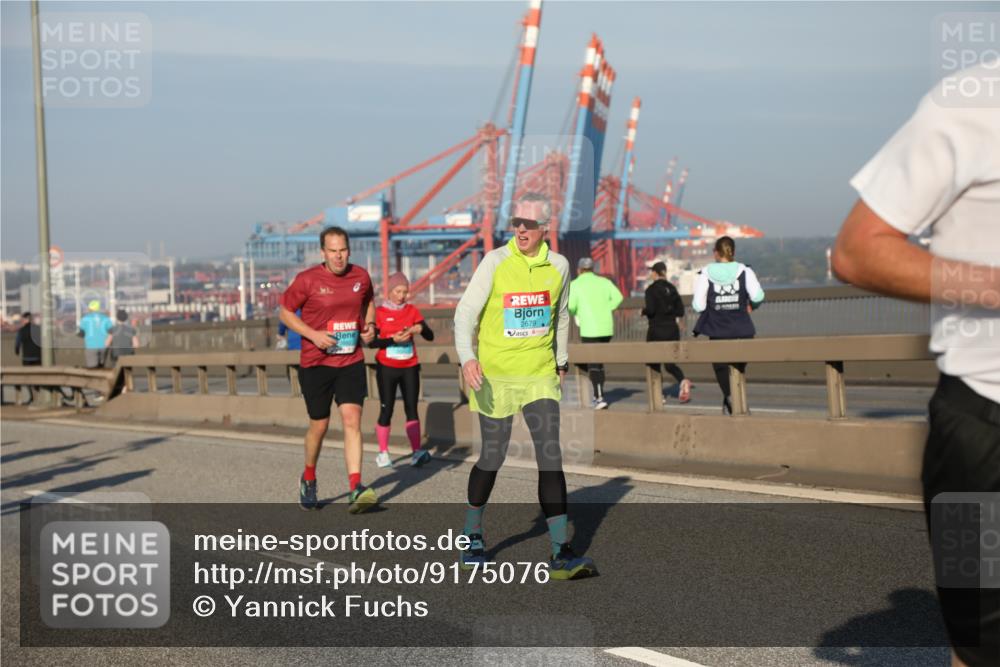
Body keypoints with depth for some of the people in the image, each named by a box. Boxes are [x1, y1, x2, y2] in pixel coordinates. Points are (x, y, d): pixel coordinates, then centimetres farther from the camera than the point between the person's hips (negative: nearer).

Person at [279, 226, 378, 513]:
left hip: (351, 361, 2)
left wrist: (369, 324, 1)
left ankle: (355, 490, -19)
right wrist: (313, 334, -15)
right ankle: (308, 479, 34)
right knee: (319, 424, 8)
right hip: (315, 363, -2)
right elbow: (285, 312, -1)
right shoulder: (308, 280, -9)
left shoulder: (361, 276, 2)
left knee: (352, 420, -13)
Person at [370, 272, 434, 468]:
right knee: (386, 409, 1)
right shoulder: (379, 312, -2)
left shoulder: (412, 310, 6)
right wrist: (393, 339, -22)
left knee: (411, 408, -7)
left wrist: (420, 328, -21)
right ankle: (383, 453, 12)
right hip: (386, 368, -2)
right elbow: (372, 342, -8)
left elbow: (430, 336, 0)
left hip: (409, 368, 2)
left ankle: (417, 452, -13)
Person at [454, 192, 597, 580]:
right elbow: (466, 311, -10)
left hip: (540, 374, 2)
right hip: (495, 373, -2)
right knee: (492, 458, 5)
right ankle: (472, 535, 29)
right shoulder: (495, 262, -7)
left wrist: (561, 361, 24)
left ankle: (560, 554, -7)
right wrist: (467, 357, -24)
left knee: (550, 455, -8)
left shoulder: (558, 266, 3)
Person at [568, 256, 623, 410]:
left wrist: (575, 314, 9)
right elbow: (618, 297, -3)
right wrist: (605, 310, 7)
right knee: (599, 362, 17)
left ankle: (600, 398, -12)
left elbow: (571, 306, -13)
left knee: (593, 365, -4)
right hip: (607, 328, 5)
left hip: (589, 330, -5)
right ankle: (597, 395, 21)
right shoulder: (604, 281, 10)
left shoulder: (575, 284, -2)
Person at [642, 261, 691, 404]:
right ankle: (683, 381, -19)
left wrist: (643, 311, 2)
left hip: (657, 330, -5)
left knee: (653, 364, 11)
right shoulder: (671, 288, 6)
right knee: (670, 364, 10)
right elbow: (680, 310, 4)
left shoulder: (651, 289, -10)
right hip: (672, 329, 5)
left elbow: (650, 310, -19)